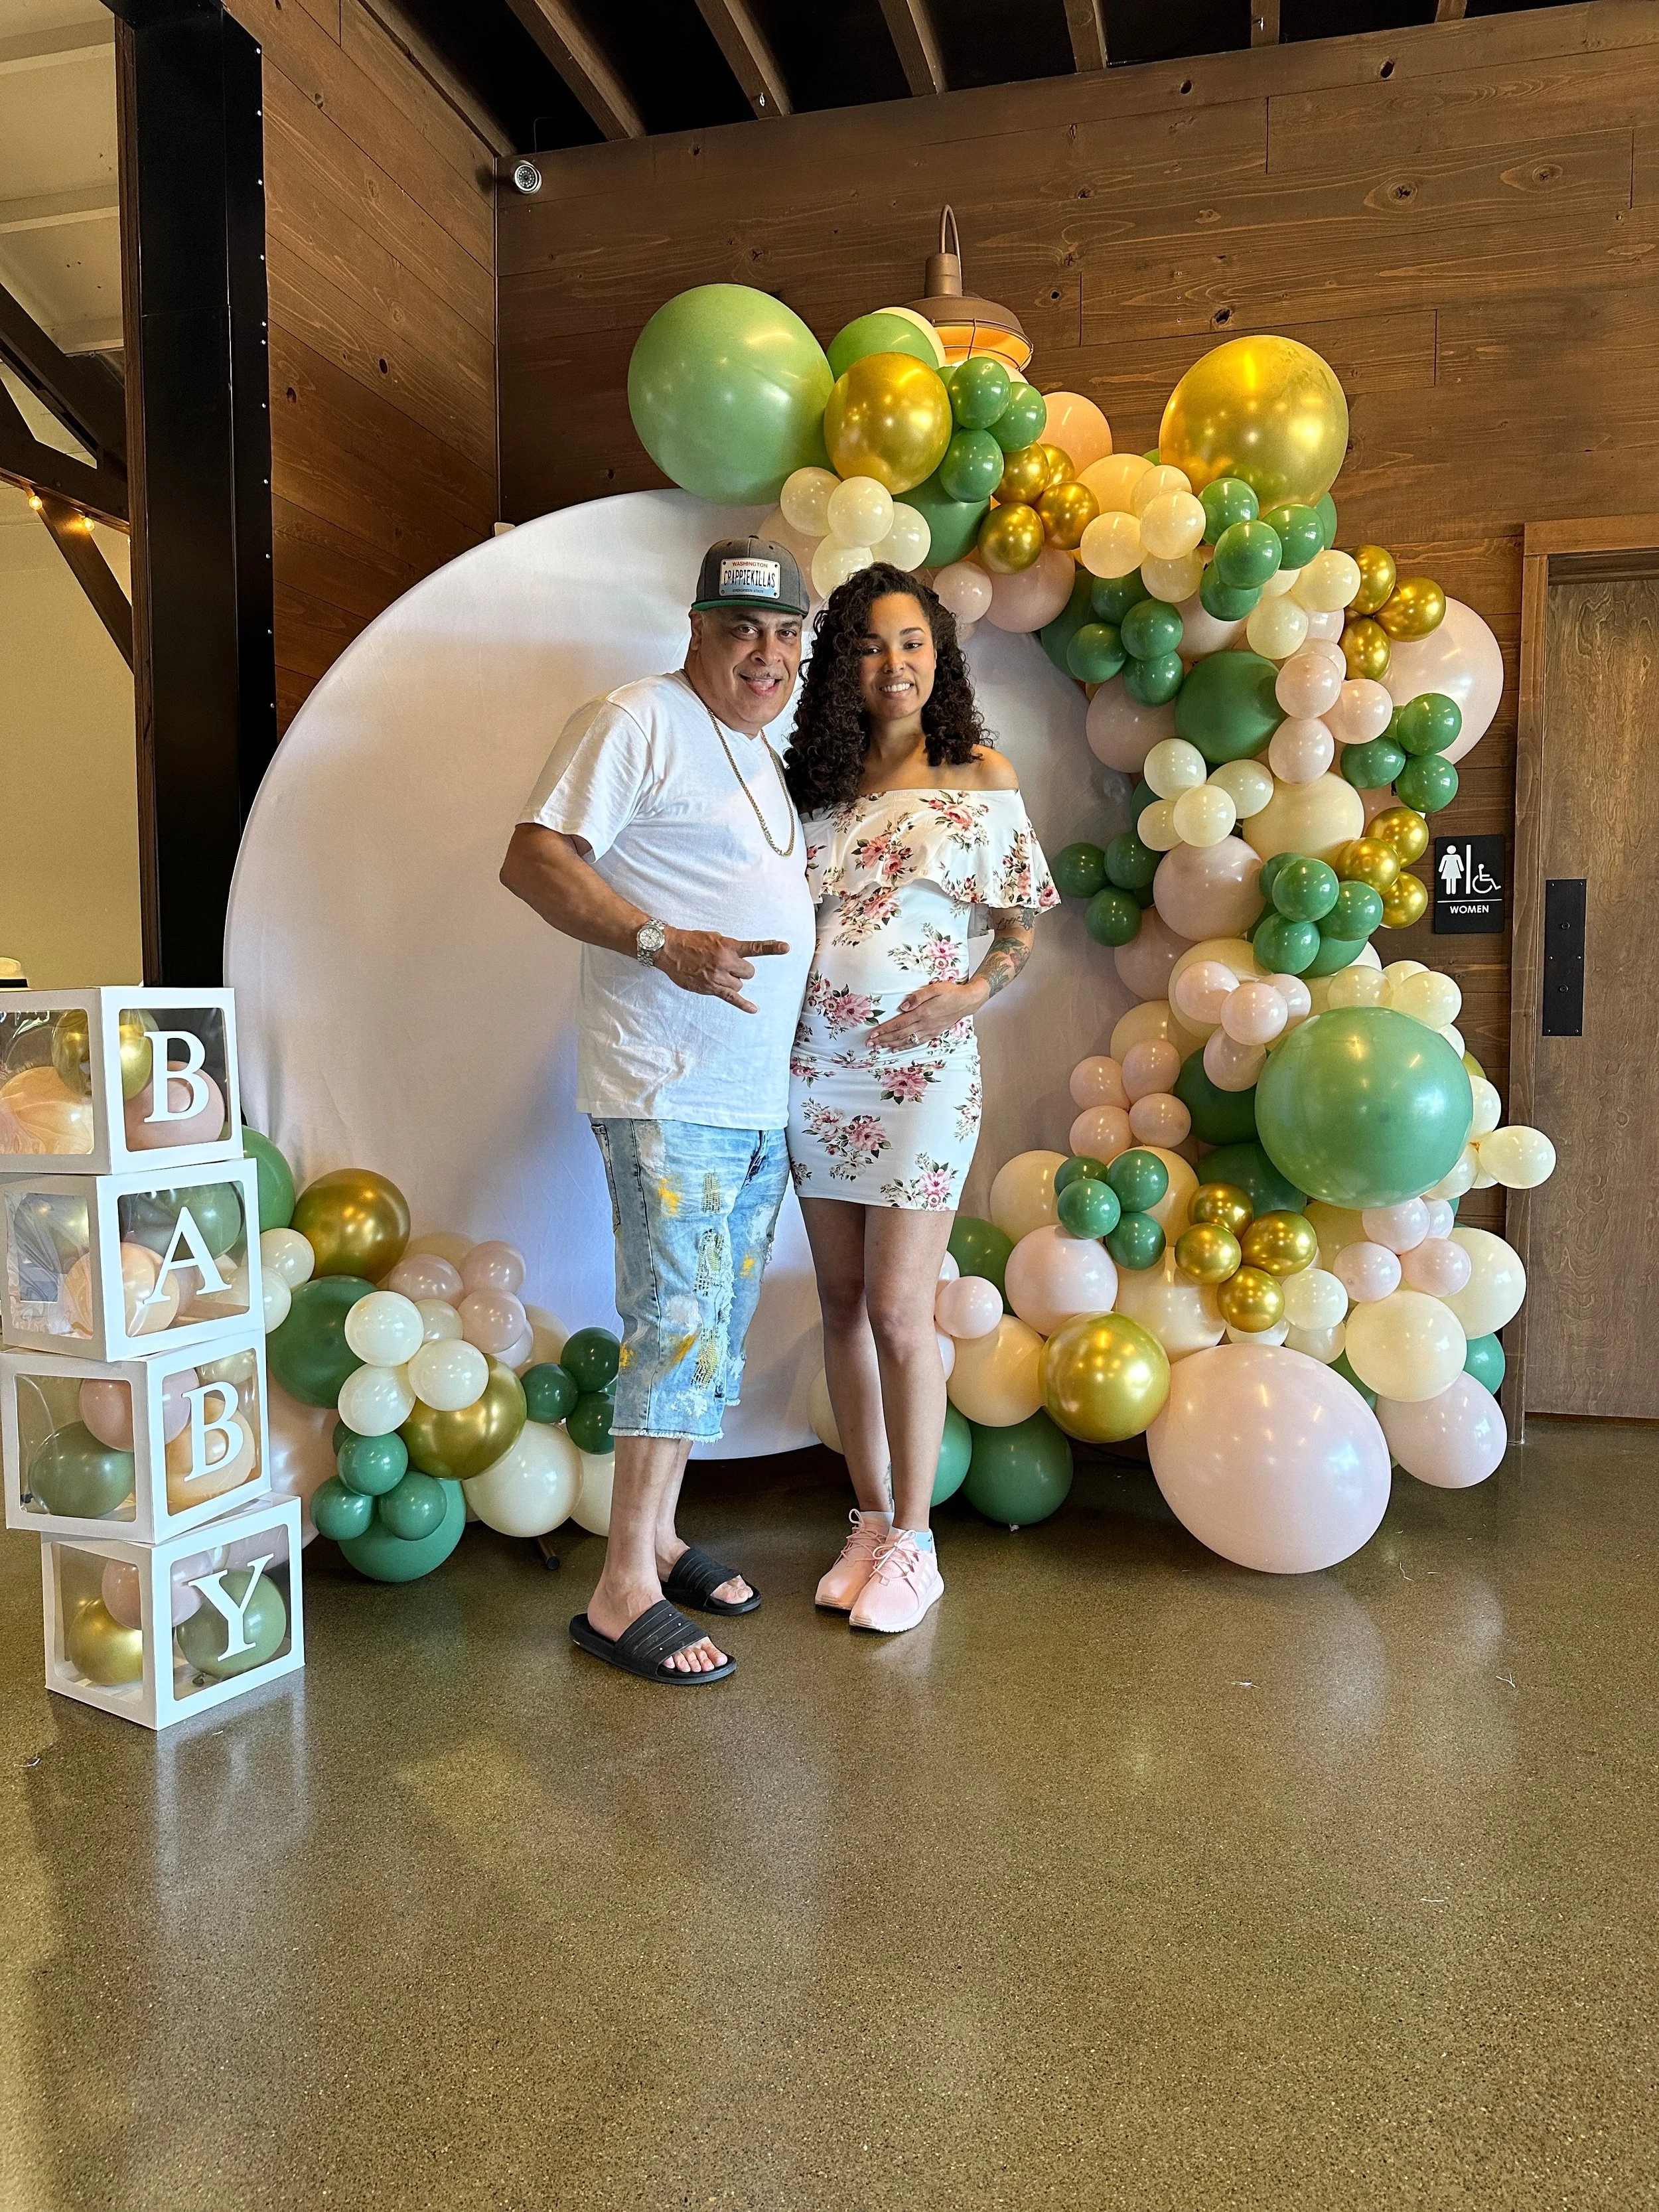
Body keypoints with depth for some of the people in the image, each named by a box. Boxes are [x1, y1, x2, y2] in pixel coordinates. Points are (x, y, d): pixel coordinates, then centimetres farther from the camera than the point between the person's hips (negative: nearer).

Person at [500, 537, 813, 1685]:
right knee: (681, 1326, -11)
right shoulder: (637, 722, -6)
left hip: (759, 1096, 9)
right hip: (667, 1094, -9)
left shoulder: (765, 753, 20)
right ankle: (623, 1590, -2)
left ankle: (658, 1536, 25)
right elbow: (534, 859, -15)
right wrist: (666, 944, -27)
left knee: (714, 1332, 12)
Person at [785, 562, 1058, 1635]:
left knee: (898, 1311, -4)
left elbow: (1027, 924, 4)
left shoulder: (981, 776, 2)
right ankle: (871, 1519, 23)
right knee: (843, 1303, 8)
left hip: (921, 1068, -4)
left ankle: (913, 1543, 12)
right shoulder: (816, 783, 10)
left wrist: (971, 993, -13)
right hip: (814, 1065, 4)